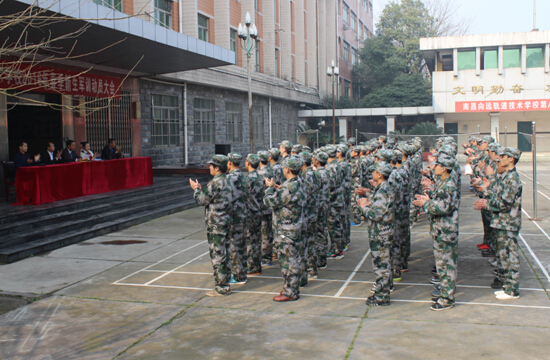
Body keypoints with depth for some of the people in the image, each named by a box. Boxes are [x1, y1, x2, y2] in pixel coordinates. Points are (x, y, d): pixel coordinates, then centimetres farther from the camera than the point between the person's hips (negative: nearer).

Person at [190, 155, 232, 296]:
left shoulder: (215, 183, -19)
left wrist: (196, 189, 4)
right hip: (225, 222, 10)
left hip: (216, 225, -10)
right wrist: (200, 189, 19)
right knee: (225, 255, 14)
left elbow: (202, 200, -13)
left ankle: (221, 288, 2)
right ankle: (225, 284, 23)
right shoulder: (226, 181, 12)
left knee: (218, 257, -3)